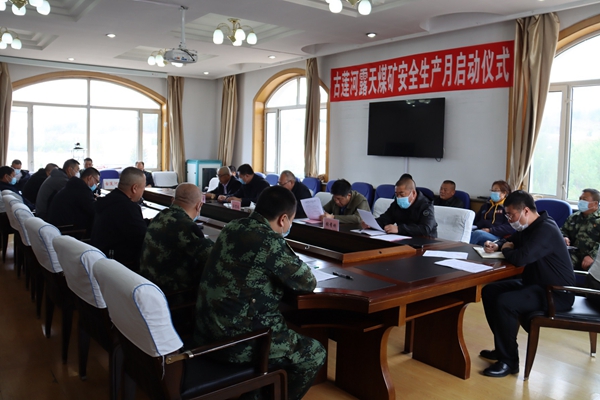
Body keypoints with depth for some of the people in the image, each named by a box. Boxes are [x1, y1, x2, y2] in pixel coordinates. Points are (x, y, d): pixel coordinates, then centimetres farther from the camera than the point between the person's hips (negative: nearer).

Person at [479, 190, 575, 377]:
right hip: (533, 283, 11)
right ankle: (503, 348, 14)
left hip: (556, 293, -11)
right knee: (489, 291, 6)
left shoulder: (546, 230, -23)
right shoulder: (529, 227, 8)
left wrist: (506, 250, -10)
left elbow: (521, 258, -34)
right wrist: (497, 245, 1)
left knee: (504, 303, -29)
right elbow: (511, 241, 25)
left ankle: (509, 361, -12)